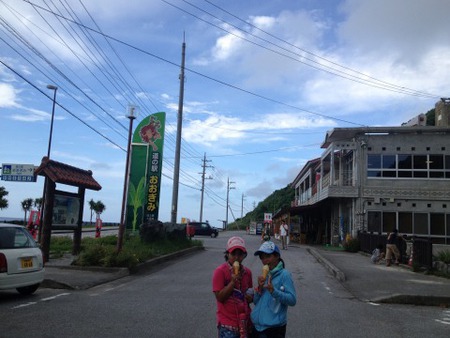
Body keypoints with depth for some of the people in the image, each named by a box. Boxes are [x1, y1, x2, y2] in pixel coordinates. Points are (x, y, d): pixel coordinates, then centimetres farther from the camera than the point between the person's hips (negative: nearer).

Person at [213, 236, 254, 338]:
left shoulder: (247, 272, 5)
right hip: (228, 324, -5)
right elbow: (219, 297, -14)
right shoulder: (220, 271, -12)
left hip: (245, 321, 5)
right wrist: (233, 282, -22)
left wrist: (251, 298, -2)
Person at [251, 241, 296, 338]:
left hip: (274, 328, -5)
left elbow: (292, 300, -18)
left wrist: (273, 291, -29)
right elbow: (255, 301, 7)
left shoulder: (284, 274, -11)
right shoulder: (264, 275, 6)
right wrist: (260, 288, -10)